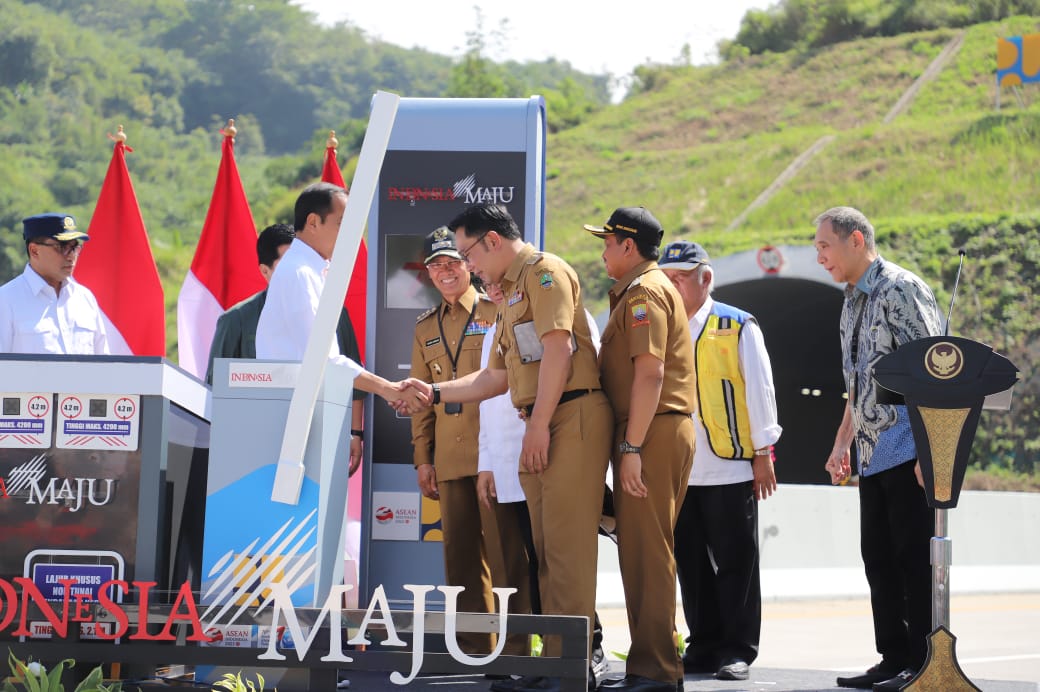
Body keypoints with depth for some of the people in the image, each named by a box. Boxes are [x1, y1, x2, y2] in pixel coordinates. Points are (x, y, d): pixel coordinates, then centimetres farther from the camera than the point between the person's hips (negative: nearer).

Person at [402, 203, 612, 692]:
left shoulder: (544, 270, -5)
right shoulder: (511, 292, 25)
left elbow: (558, 348, -16)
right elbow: (497, 377, 28)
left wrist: (540, 424, -18)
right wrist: (435, 392, 22)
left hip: (572, 418, -10)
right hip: (540, 427, 10)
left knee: (566, 542, -12)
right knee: (546, 547, 10)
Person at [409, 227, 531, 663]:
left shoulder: (497, 313, 5)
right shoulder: (426, 328, 19)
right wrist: (422, 458, 13)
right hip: (450, 458, 5)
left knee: (505, 550, -7)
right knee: (461, 555, 5)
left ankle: (514, 646, -5)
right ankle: (473, 647, 9)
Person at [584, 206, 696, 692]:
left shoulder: (646, 293, -11)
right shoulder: (635, 292, 22)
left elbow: (650, 373, -20)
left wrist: (631, 447, -22)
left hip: (652, 434, -11)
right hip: (658, 434, 11)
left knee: (646, 551, -10)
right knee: (641, 548, 13)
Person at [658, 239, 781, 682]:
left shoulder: (737, 327, -1)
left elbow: (759, 391, -1)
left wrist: (763, 454, -4)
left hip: (730, 468, -4)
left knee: (735, 562, 0)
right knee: (691, 563, 8)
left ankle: (738, 649, 5)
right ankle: (703, 646, 16)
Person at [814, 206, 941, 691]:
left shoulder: (899, 289, -11)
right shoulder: (853, 303, 17)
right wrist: (842, 443, 22)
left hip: (908, 448, -9)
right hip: (873, 454, 9)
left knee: (915, 557, -6)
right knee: (879, 558, 10)